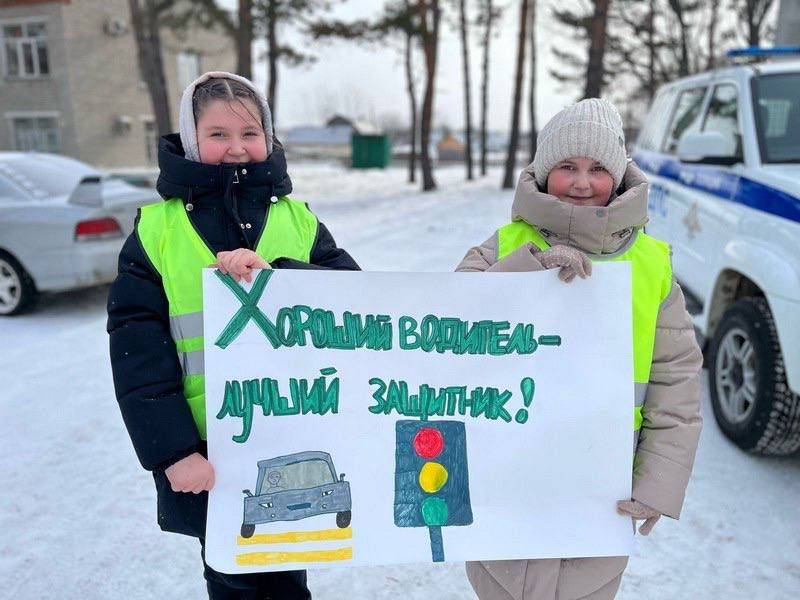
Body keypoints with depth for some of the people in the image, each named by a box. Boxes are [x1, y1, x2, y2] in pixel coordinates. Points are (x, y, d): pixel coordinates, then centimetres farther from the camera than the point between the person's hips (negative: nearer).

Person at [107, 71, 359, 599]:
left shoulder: (298, 220, 2)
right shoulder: (157, 229, -3)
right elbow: (137, 353, -6)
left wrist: (275, 274, -26)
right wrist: (172, 451, -13)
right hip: (207, 455, -1)